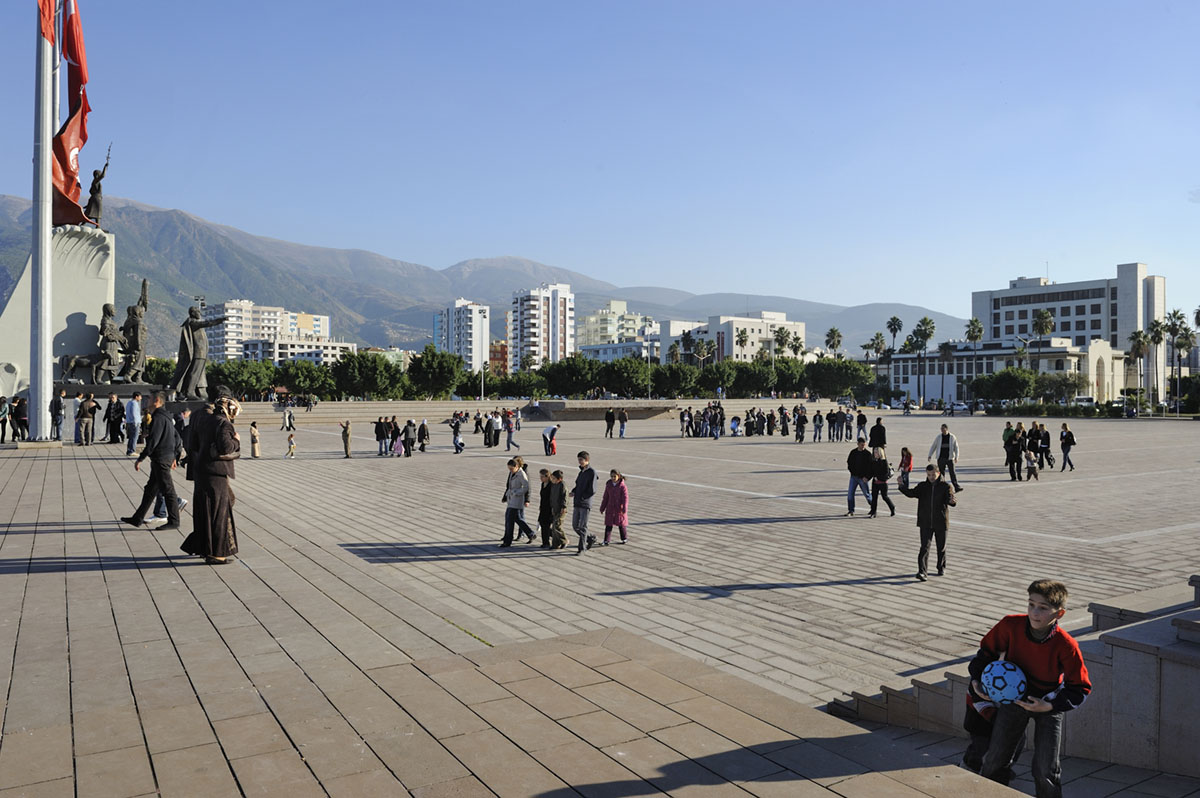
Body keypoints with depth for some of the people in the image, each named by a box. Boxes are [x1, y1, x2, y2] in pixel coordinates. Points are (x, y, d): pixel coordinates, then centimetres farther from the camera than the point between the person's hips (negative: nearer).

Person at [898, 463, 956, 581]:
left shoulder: (946, 486, -5)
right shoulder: (923, 486, 3)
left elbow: (952, 501, -16)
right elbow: (911, 493, -7)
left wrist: (951, 500, -40)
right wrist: (902, 486, -24)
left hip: (941, 523, -1)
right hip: (925, 524, 1)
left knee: (941, 547, 15)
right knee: (924, 548, -9)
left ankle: (941, 567, 37)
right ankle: (922, 572, -14)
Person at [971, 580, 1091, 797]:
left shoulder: (1066, 646, -27)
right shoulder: (1010, 625, -22)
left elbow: (1080, 688, -15)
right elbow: (988, 650, -3)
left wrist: (1050, 706, -25)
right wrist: (976, 679, -13)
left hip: (1048, 703, -2)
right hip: (1014, 697, 2)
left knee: (1046, 770, 1)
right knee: (995, 759, 10)